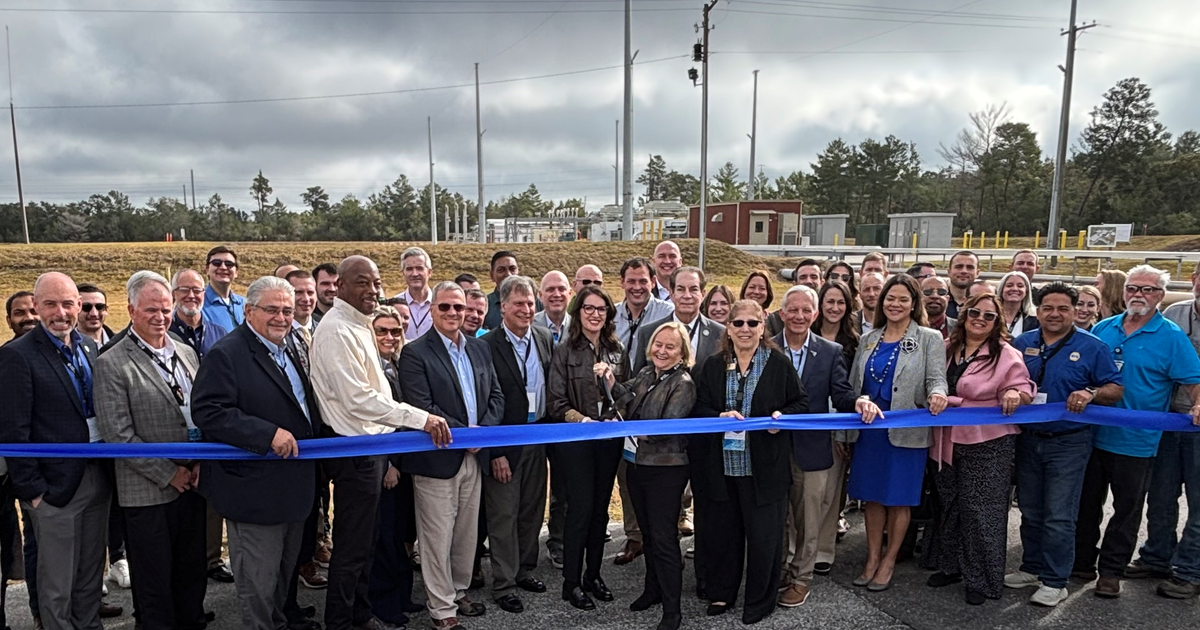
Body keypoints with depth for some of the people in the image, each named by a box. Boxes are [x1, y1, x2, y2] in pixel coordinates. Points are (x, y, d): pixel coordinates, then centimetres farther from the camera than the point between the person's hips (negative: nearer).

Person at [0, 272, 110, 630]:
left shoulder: (88, 346, 6)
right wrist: (31, 490, -14)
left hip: (97, 478, 6)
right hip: (54, 488, -6)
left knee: (91, 576, 20)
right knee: (56, 588, 9)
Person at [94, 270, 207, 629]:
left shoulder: (186, 353, 9)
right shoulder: (111, 364, -10)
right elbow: (117, 434, -13)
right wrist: (167, 474, -13)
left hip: (192, 481, 5)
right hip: (148, 492, -5)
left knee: (193, 571, 17)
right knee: (155, 581, 9)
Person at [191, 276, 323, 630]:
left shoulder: (290, 352, 13)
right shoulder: (226, 354, -14)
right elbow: (207, 412, -25)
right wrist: (269, 434, -29)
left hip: (293, 489, 9)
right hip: (255, 492, -8)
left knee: (284, 572, 22)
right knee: (259, 583, 4)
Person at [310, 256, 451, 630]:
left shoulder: (359, 324, 10)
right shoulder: (337, 330, -20)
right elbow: (358, 400, -26)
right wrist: (421, 419, -26)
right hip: (355, 449, -10)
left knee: (363, 538, 21)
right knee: (352, 543, 4)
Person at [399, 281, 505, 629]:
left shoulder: (480, 348, 10)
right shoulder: (415, 353, -9)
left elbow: (496, 395, 9)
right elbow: (422, 408, -16)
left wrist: (483, 431, -7)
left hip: (474, 456, 6)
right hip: (437, 459, -6)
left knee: (467, 532, 16)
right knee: (438, 536, 4)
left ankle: (459, 591, 33)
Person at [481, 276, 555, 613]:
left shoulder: (545, 338, 3)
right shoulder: (487, 345, -14)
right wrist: (495, 452, -15)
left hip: (538, 439, 6)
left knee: (532, 510, 17)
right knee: (503, 515, 5)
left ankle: (524, 570, 34)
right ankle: (504, 584, 17)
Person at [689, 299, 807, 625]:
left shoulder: (779, 363, -1)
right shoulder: (712, 366, 5)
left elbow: (801, 403, 3)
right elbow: (698, 408, 4)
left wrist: (782, 417, -16)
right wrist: (719, 416, -15)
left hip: (765, 466, -2)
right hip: (722, 464, 2)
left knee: (763, 534, 7)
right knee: (723, 531, 13)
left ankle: (760, 601, 25)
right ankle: (721, 592, 31)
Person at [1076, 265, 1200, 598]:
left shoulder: (1171, 336, -5)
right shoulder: (1103, 329, 5)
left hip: (1135, 441, -3)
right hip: (1092, 434, 3)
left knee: (1127, 509, 9)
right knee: (1086, 502, 13)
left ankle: (1111, 571, 22)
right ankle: (1081, 561, 27)